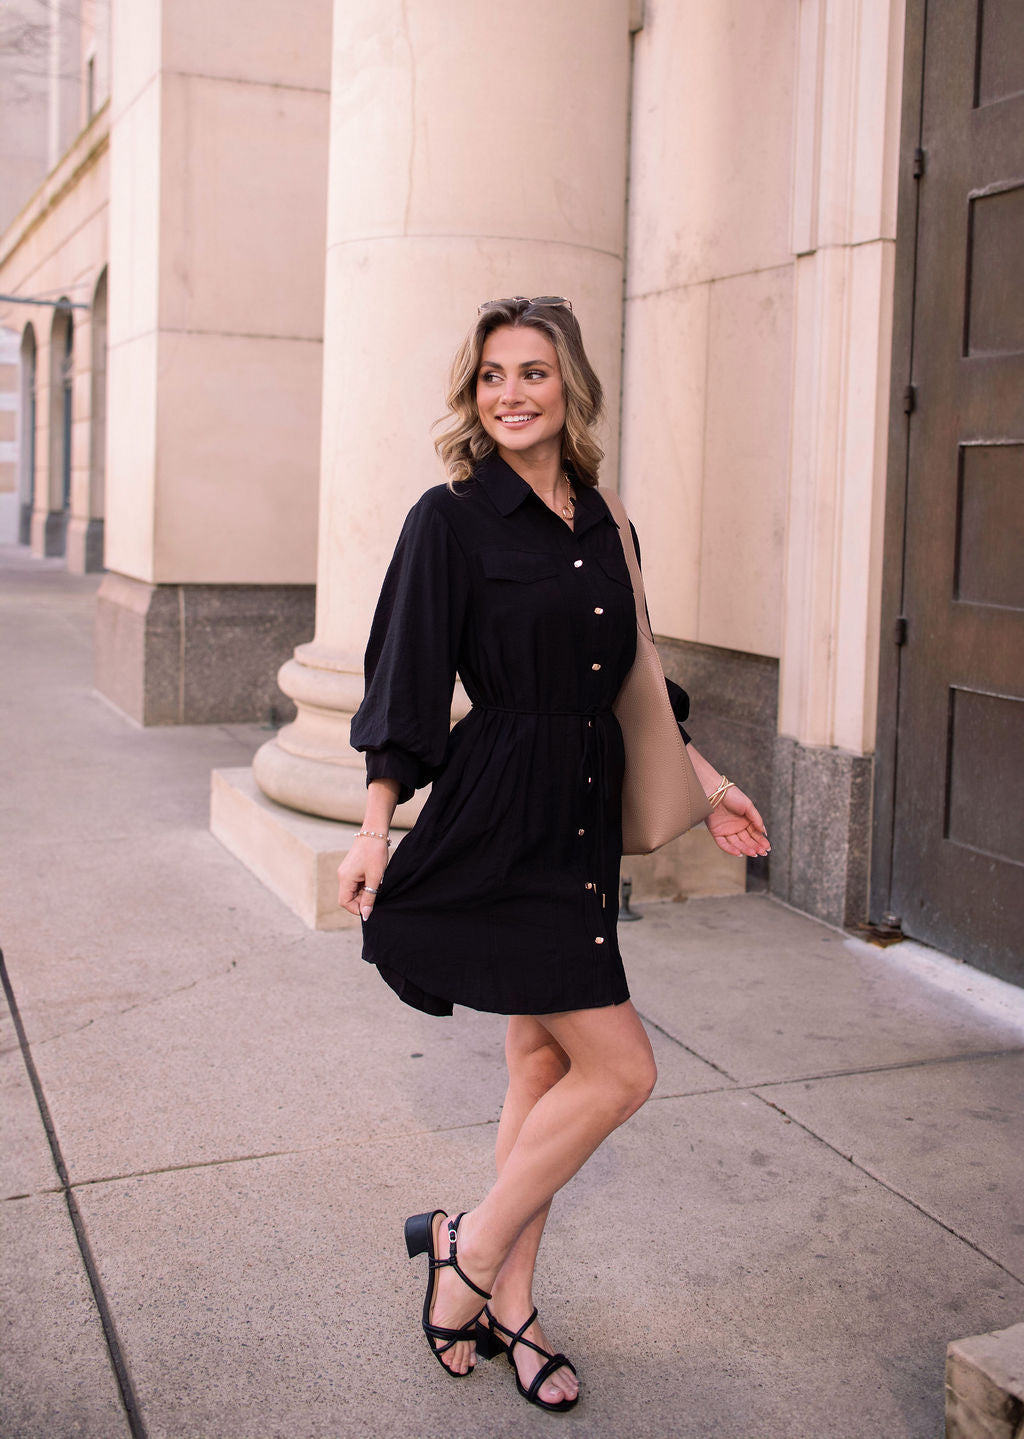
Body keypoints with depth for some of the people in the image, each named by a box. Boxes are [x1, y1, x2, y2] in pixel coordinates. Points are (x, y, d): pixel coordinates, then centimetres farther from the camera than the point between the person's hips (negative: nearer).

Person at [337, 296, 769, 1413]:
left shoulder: (600, 525, 11)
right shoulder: (453, 517, -8)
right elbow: (406, 683, -10)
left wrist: (707, 784, 18)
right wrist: (376, 827, -14)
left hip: (582, 818, 7)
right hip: (497, 822, -7)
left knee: (545, 1061, 11)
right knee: (619, 1069, -8)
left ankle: (505, 1306, 25)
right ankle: (472, 1246, 12)